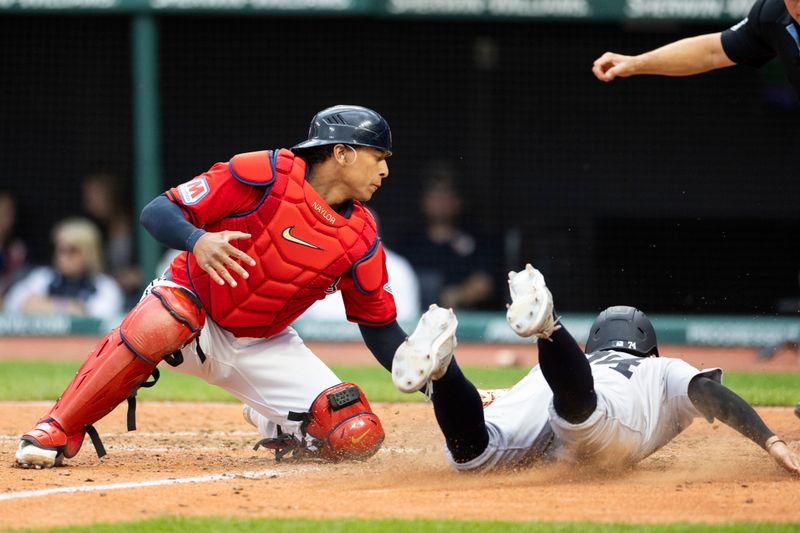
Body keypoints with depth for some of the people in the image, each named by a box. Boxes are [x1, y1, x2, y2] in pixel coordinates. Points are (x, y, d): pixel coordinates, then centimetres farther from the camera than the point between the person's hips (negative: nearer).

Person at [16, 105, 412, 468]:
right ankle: (58, 431, -25)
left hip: (261, 346, 4)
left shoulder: (361, 239, -4)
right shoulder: (267, 173, -18)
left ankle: (286, 429, 20)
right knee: (159, 323, -42)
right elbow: (158, 211, -20)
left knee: (357, 436, -15)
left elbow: (380, 326, 6)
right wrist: (197, 240, -41)